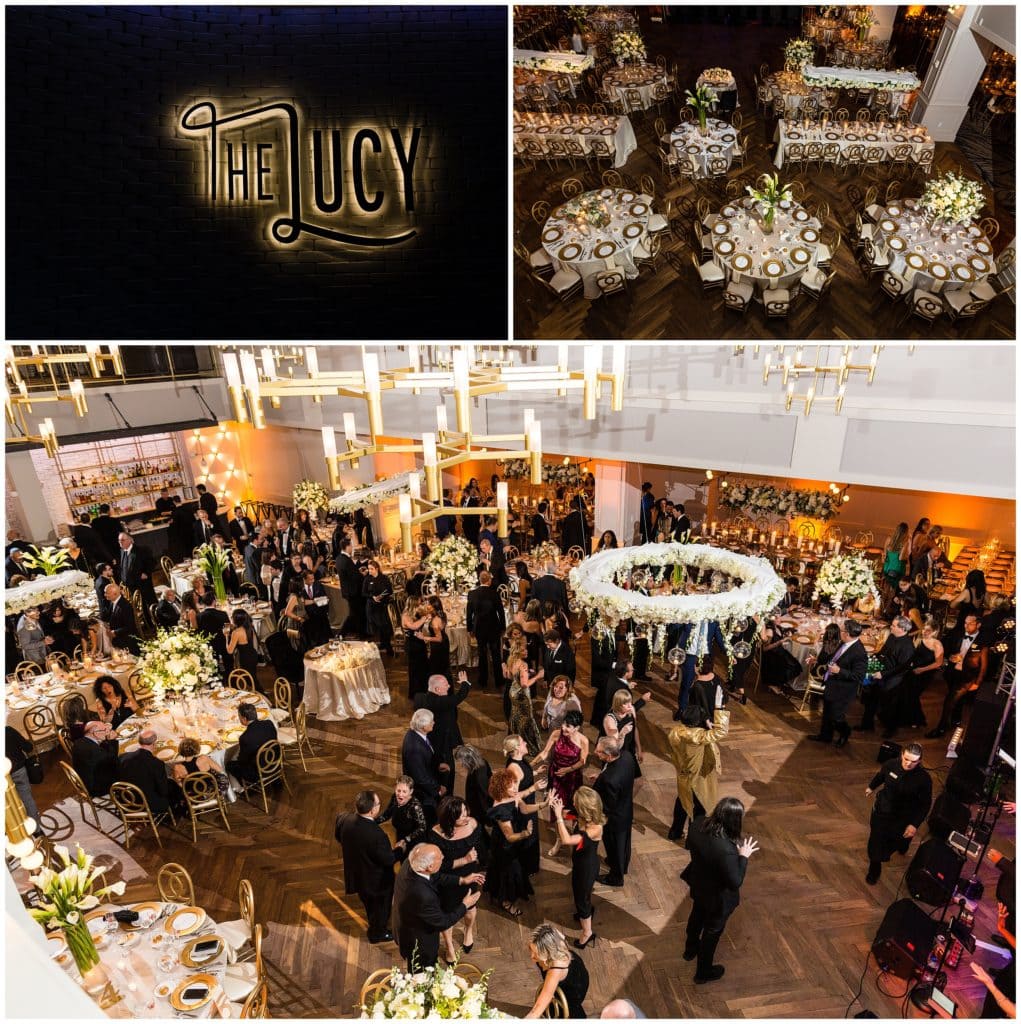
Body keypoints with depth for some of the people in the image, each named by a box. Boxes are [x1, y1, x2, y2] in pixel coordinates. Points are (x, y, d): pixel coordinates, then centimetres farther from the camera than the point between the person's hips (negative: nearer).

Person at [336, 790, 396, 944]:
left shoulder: (343, 819, -24)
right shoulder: (377, 835, -43)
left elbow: (338, 836, -1)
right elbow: (388, 860, -27)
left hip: (355, 874, 6)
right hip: (377, 881, -6)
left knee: (369, 904, 35)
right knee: (381, 907, 27)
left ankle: (373, 925, 60)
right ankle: (377, 934, 51)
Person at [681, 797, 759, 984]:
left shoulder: (698, 823, -23)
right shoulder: (727, 850, -43)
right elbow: (735, 883, -26)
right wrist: (744, 856, -19)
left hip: (698, 884, 6)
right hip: (717, 896, -6)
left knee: (697, 916, 34)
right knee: (713, 930, 23)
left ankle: (690, 949, 62)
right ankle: (704, 972, 48)